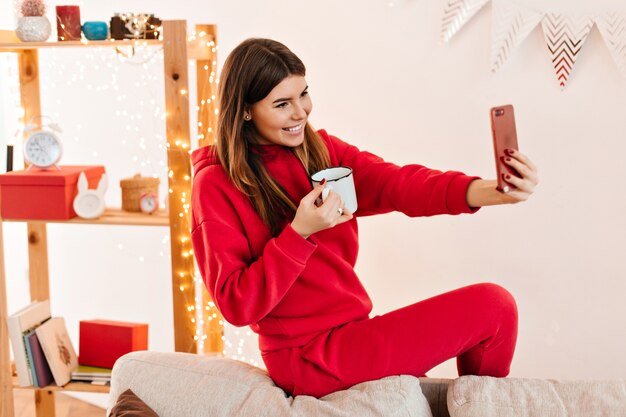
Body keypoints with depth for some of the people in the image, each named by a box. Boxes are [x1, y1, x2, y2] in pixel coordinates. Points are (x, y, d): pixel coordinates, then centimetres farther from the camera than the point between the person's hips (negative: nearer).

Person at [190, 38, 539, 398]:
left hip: (352, 333, 6)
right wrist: (300, 232, -25)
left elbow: (396, 184, -15)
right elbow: (236, 305, -14)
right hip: (308, 357, -6)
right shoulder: (216, 184, -11)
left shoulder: (321, 150, 5)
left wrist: (490, 192, -33)